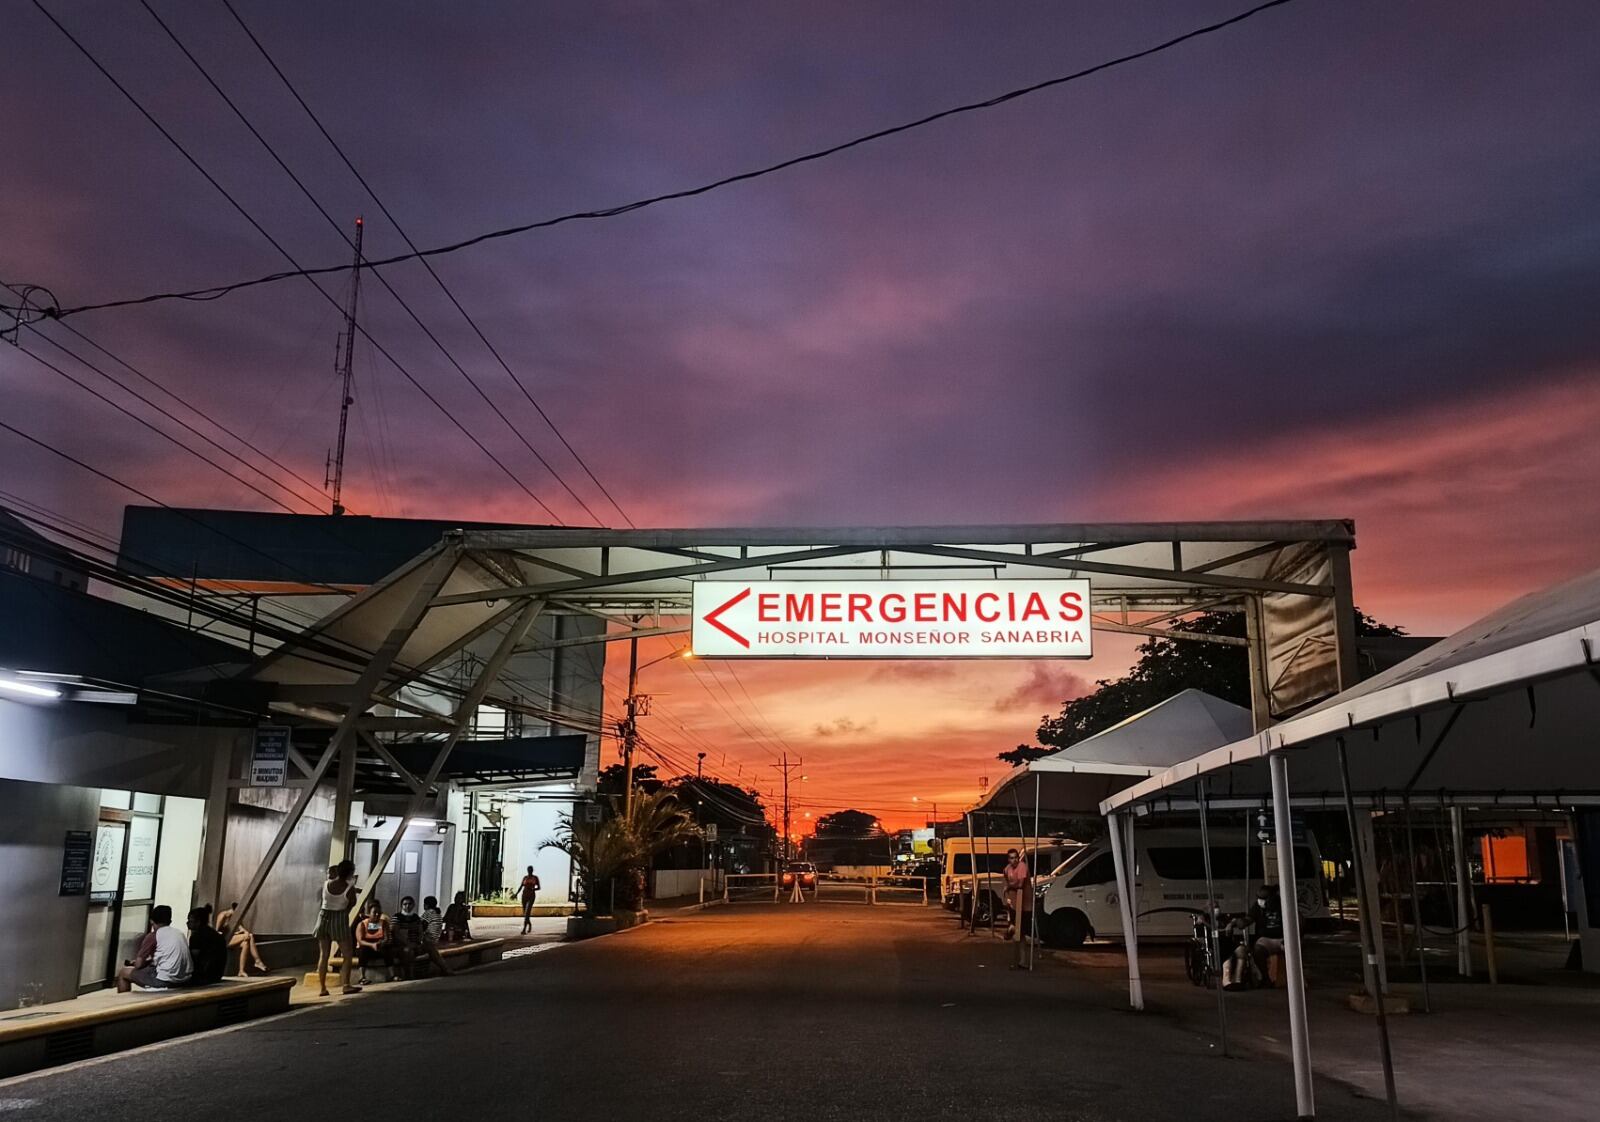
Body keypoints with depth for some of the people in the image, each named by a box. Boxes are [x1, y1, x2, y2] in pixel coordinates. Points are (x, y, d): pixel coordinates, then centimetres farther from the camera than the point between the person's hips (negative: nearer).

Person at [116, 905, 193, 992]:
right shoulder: (180, 934, 14)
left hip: (165, 980, -7)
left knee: (123, 973, 13)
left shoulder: (153, 936, -3)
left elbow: (139, 964, -2)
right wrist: (150, 961, 30)